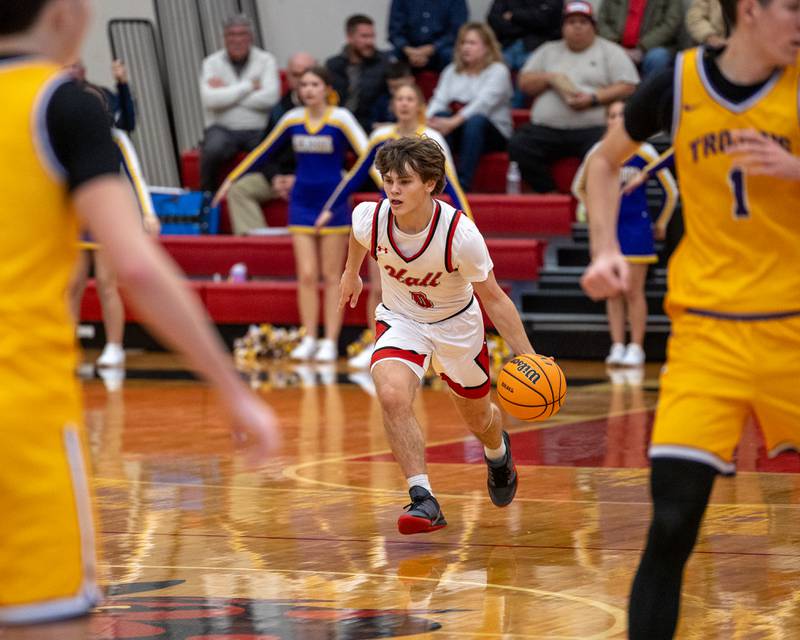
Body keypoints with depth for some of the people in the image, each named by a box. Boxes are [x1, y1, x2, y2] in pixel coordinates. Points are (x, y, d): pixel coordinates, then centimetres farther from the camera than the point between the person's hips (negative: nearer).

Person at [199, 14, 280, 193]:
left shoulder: (266, 60, 7)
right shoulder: (212, 63, 6)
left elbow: (270, 97, -10)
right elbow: (210, 99, -12)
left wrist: (227, 92, -8)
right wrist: (249, 86, -7)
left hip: (259, 130, 0)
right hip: (223, 129, 0)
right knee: (212, 151, -33)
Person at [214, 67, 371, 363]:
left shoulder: (341, 119, -9)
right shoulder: (292, 120, 2)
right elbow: (263, 151, 13)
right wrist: (232, 179, 16)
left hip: (333, 204, -3)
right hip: (302, 203, 3)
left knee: (331, 276, 3)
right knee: (306, 274, -2)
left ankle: (330, 342, 6)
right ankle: (309, 339, 3)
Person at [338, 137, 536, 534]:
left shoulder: (461, 234, -33)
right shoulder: (369, 218, -26)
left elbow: (493, 298, -20)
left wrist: (528, 356, -26)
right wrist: (351, 273, 21)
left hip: (456, 324, -1)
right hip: (400, 320, 1)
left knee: (477, 416, 20)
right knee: (392, 395, -30)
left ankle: (498, 453, 58)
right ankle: (423, 500, -26)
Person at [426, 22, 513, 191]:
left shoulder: (498, 71, -3)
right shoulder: (451, 71, 15)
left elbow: (483, 103, -20)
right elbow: (439, 100, 0)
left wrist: (453, 122, -34)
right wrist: (429, 120, -23)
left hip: (493, 132, -4)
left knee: (476, 121, -36)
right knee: (440, 117, -27)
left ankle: (463, 183, -41)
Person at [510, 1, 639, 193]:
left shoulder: (610, 51, 13)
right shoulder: (549, 51, 24)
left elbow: (628, 87, 2)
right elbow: (525, 83, 17)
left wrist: (593, 98, -11)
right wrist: (552, 78, -2)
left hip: (592, 128, -3)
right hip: (545, 129, 3)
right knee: (518, 145, -24)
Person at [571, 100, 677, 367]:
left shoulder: (643, 152, -8)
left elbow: (671, 190, 1)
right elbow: (579, 187, 16)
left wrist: (661, 224, 7)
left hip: (636, 228, -3)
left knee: (633, 291, -2)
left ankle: (636, 348, 3)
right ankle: (617, 347, 8)